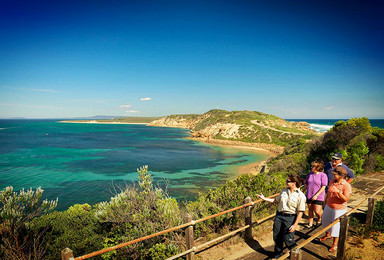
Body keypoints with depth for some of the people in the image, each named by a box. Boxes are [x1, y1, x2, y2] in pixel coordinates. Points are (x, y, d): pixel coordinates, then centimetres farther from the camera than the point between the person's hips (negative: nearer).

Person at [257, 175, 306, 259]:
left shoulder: (300, 196, -13)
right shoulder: (284, 190, 5)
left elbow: (300, 212, -12)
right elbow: (276, 201, 16)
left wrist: (295, 225, -15)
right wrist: (264, 198, 13)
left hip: (290, 218, -5)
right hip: (279, 215, 6)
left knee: (287, 239, -2)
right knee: (276, 237, 12)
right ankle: (278, 254, 36)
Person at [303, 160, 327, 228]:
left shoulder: (323, 175, -10)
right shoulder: (310, 174, 6)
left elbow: (323, 187, -13)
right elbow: (306, 185, 13)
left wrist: (316, 195, -18)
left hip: (318, 197, -5)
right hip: (309, 196, 5)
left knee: (317, 211, -4)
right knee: (310, 210, 11)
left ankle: (319, 219, 28)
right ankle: (310, 223, 25)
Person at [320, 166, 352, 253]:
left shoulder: (347, 186, -21)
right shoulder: (332, 181, -3)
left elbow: (345, 199, -23)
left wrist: (339, 192, -39)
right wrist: (325, 203, 15)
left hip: (339, 209, -6)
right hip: (329, 206, 6)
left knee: (336, 226, 3)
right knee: (325, 221, 21)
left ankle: (335, 244, 21)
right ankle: (328, 235, 48)